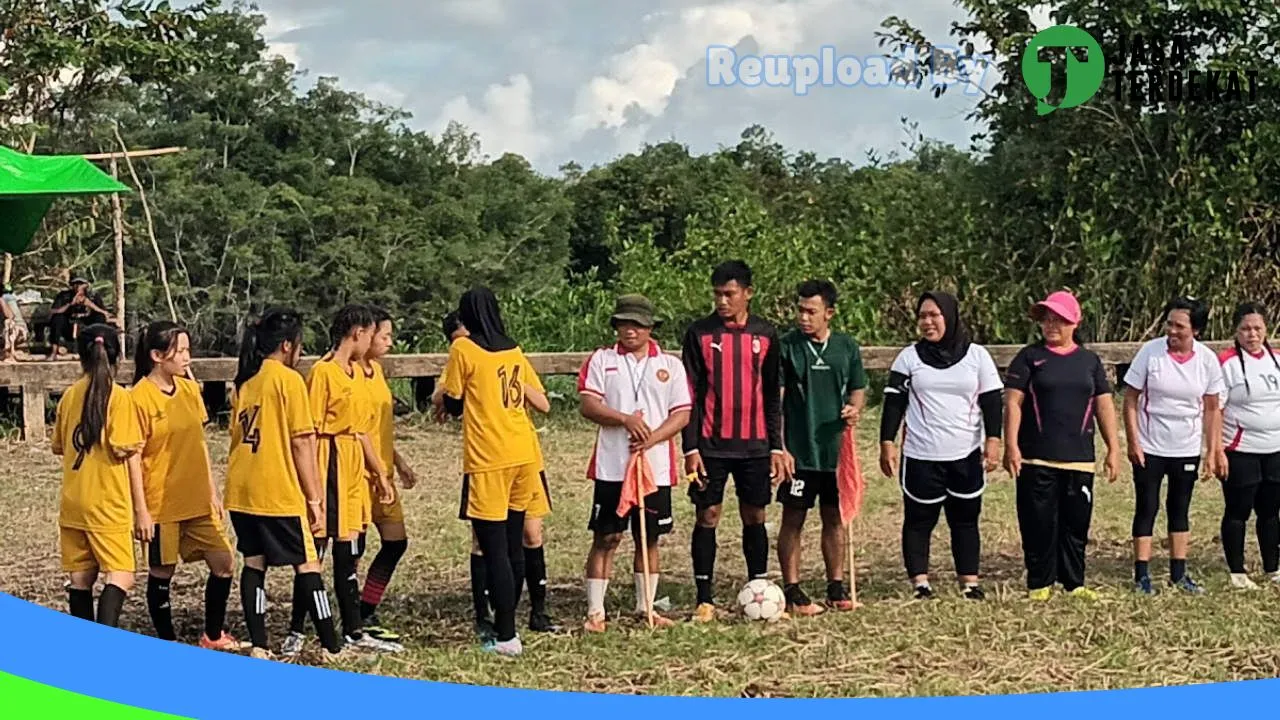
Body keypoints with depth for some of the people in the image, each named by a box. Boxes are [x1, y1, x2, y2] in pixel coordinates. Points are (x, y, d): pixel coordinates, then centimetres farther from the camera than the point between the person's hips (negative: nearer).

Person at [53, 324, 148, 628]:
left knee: (81, 579, 10)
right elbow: (130, 457, -11)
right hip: (108, 504, -6)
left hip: (72, 503, 6)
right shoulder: (119, 397, -9)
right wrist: (141, 509, -7)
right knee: (121, 577, -7)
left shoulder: (69, 395, 6)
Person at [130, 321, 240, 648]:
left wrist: (213, 491, 12)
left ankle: (213, 635, 22)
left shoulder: (189, 389, 6)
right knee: (162, 572, 6)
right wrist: (139, 509, -13)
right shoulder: (140, 398, -13)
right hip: (161, 503, -6)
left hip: (197, 500, 6)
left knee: (224, 563, 6)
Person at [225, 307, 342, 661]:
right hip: (279, 492, -6)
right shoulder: (289, 379, -8)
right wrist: (315, 497, -7)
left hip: (241, 490, 7)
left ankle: (258, 647, 9)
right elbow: (301, 443, -11)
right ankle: (332, 647, 2)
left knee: (254, 563, 11)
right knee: (307, 566, 0)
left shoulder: (244, 382, 12)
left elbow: (239, 435, 16)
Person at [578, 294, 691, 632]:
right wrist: (625, 419, -20)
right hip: (611, 467, -2)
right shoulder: (601, 360, 6)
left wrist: (651, 439, -13)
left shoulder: (671, 365, 8)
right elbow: (589, 406, -4)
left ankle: (646, 607, 20)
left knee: (650, 538, 9)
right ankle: (595, 611, 3)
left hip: (656, 467, 2)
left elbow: (682, 414, 2)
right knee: (606, 538, -1)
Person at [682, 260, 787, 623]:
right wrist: (691, 448, -7)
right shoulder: (699, 333, 0)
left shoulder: (765, 334, 6)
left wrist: (776, 446, 5)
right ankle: (705, 599, 6)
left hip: (754, 444, 2)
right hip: (711, 444, -2)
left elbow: (772, 394, 10)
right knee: (707, 517, 0)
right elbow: (691, 394, -1)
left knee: (755, 517, 7)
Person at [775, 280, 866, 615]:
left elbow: (858, 390, 15)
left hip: (836, 449, 4)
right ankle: (792, 592, 6)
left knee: (836, 519, 11)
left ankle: (836, 587, 21)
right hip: (798, 452, -4)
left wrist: (855, 409, -8)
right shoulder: (786, 346, -5)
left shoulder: (847, 347, 6)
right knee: (793, 520, 0)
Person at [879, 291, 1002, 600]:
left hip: (966, 455, 1)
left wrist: (993, 440, -3)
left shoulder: (977, 355, 6)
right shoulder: (909, 357, 5)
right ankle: (920, 582, 8)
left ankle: (970, 582, 11)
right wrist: (887, 443, -2)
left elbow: (991, 401, 6)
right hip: (921, 457, 0)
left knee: (966, 519, 5)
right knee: (919, 520, 1)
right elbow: (894, 403, 5)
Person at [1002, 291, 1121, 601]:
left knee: (1076, 523, 7)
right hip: (1036, 459, -3)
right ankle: (1039, 585, 8)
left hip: (1079, 459, 3)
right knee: (1039, 523, 0)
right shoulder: (1029, 357, 3)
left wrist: (1113, 448, 7)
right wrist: (1011, 445, -11)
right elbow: (1013, 402, -2)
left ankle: (1074, 584, 16)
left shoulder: (1089, 361, 12)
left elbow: (1104, 405, 12)